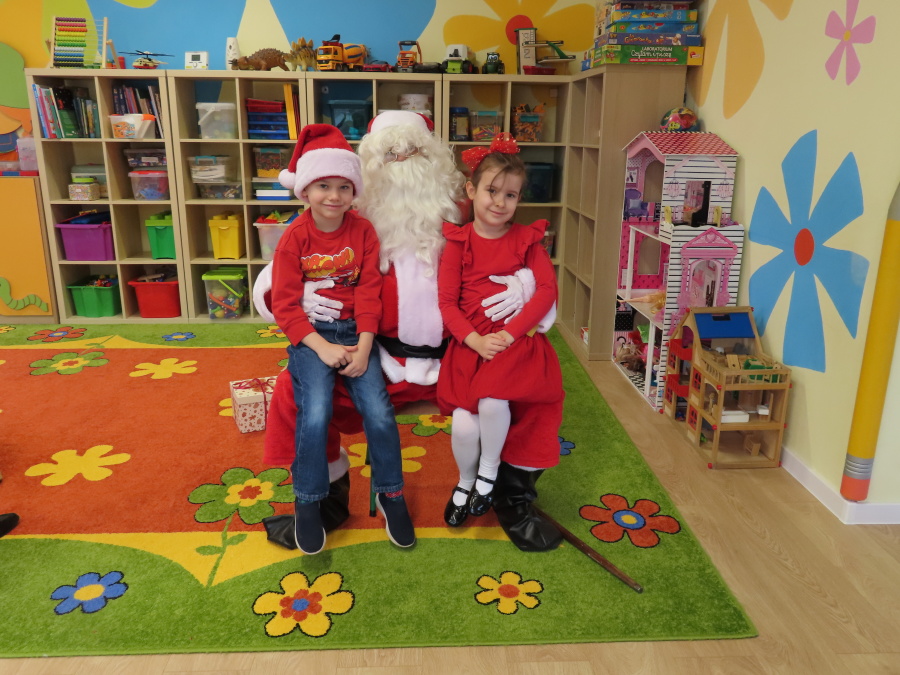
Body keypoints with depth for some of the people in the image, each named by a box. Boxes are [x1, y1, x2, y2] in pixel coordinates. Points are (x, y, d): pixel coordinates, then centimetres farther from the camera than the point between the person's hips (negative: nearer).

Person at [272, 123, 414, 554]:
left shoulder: (363, 231, 2)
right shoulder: (294, 238, -3)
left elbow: (369, 292, -1)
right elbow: (285, 304, -6)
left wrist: (363, 347, -12)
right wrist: (323, 347, -16)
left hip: (354, 330, 2)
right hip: (310, 334, -1)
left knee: (379, 410, -15)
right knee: (315, 413, -22)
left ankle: (390, 493, 10)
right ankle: (307, 503, 1)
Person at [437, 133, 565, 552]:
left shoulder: (527, 239, 8)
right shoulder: (458, 242, 6)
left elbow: (547, 290, -2)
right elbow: (446, 301, 1)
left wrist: (508, 334, -14)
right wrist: (475, 339, -15)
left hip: (518, 341, 0)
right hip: (470, 344, 1)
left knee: (492, 401, -30)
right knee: (464, 425, -17)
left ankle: (490, 472, 2)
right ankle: (466, 482, 18)